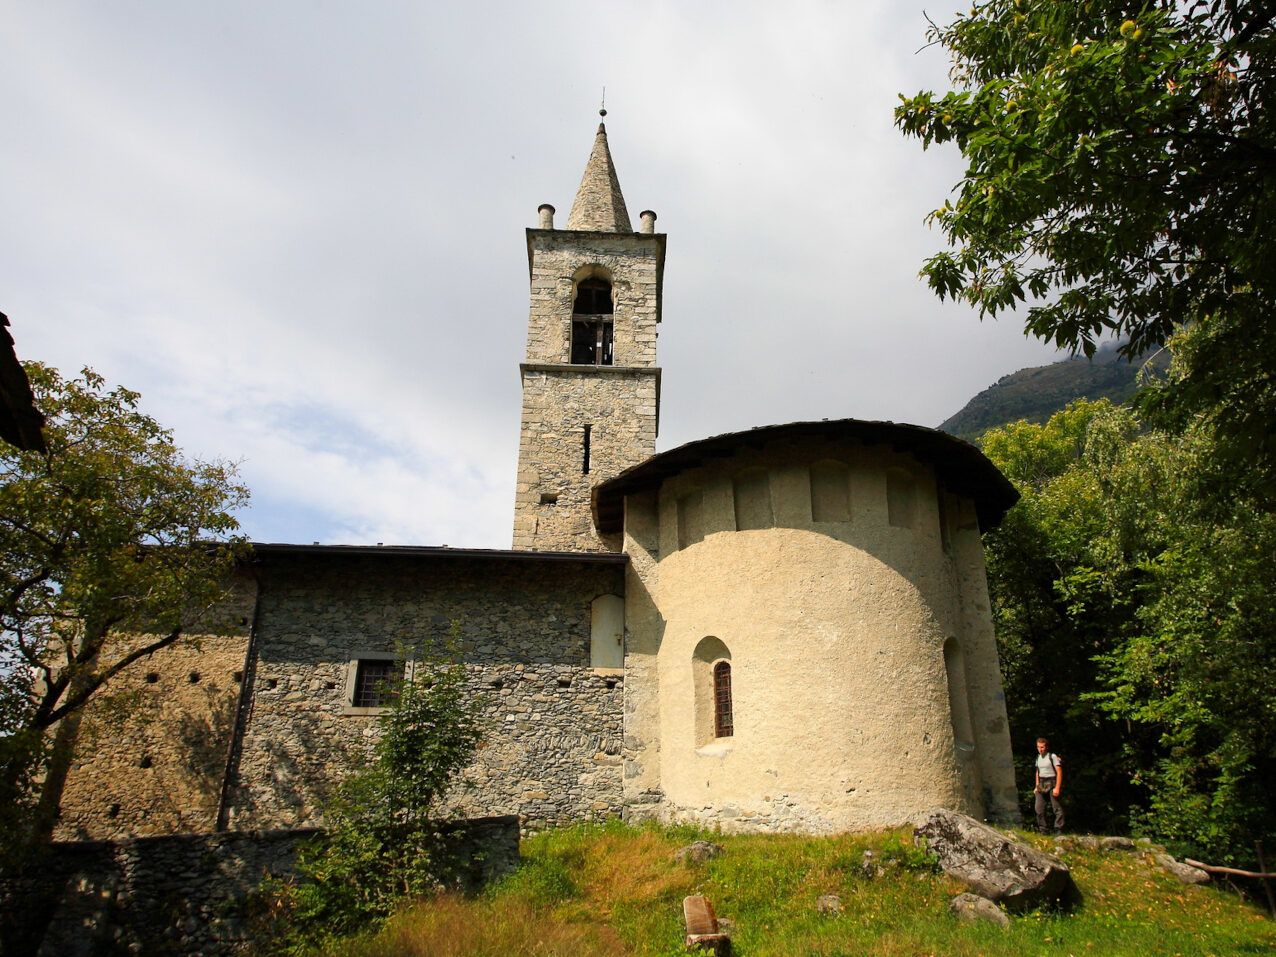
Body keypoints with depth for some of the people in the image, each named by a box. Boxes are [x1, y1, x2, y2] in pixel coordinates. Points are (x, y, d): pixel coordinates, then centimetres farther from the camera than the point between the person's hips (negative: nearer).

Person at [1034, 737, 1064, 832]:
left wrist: (1057, 788, -18)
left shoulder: (1053, 756, -8)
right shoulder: (1038, 757, 12)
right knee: (1039, 808, 3)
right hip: (1041, 784, 6)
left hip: (1052, 783, -6)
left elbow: (1059, 772, -12)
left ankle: (1058, 830, 0)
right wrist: (1036, 786, 15)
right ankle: (1042, 830, 11)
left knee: (1057, 808, -5)